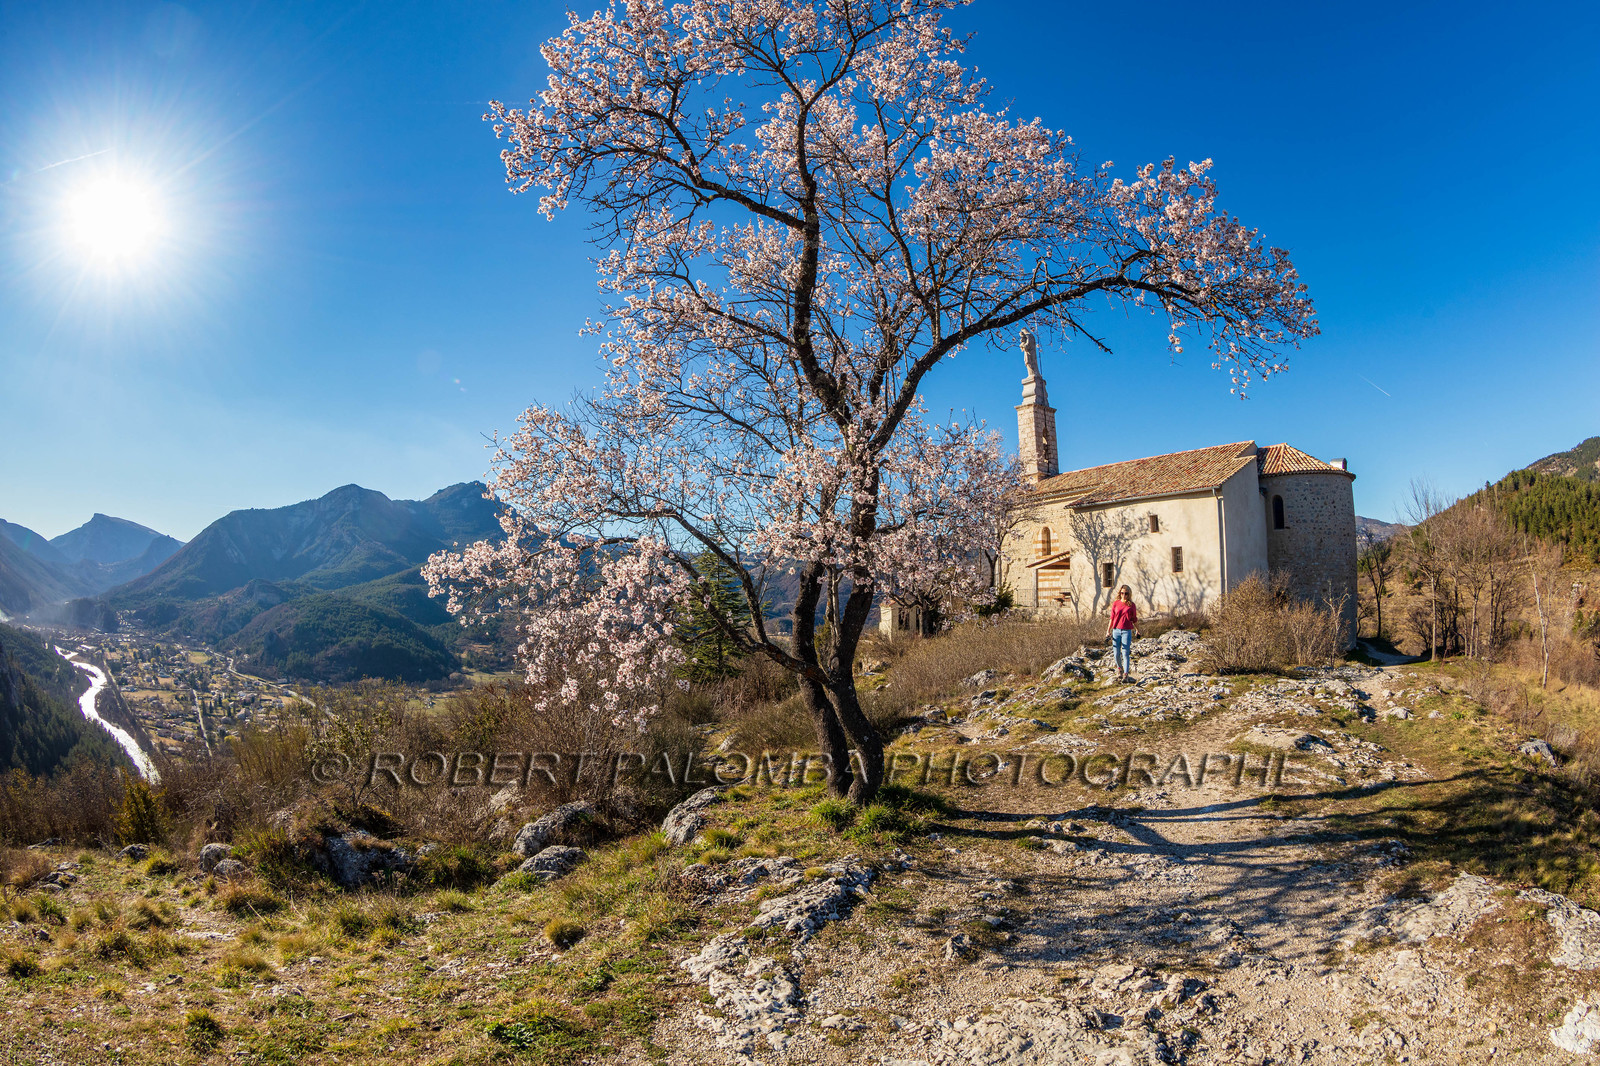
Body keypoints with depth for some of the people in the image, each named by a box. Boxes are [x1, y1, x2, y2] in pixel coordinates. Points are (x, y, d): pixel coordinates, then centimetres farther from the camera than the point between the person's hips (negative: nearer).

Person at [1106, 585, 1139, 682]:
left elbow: (1134, 619, 13)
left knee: (1125, 653, -7)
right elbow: (1112, 618, 9)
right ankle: (1119, 669, 29)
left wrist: (1137, 630, 21)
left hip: (1127, 631, -2)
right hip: (1116, 630, 2)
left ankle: (1126, 674, -6)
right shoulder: (1115, 603, 5)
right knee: (1117, 653, 4)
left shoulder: (1131, 605, 2)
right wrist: (1108, 630, 6)